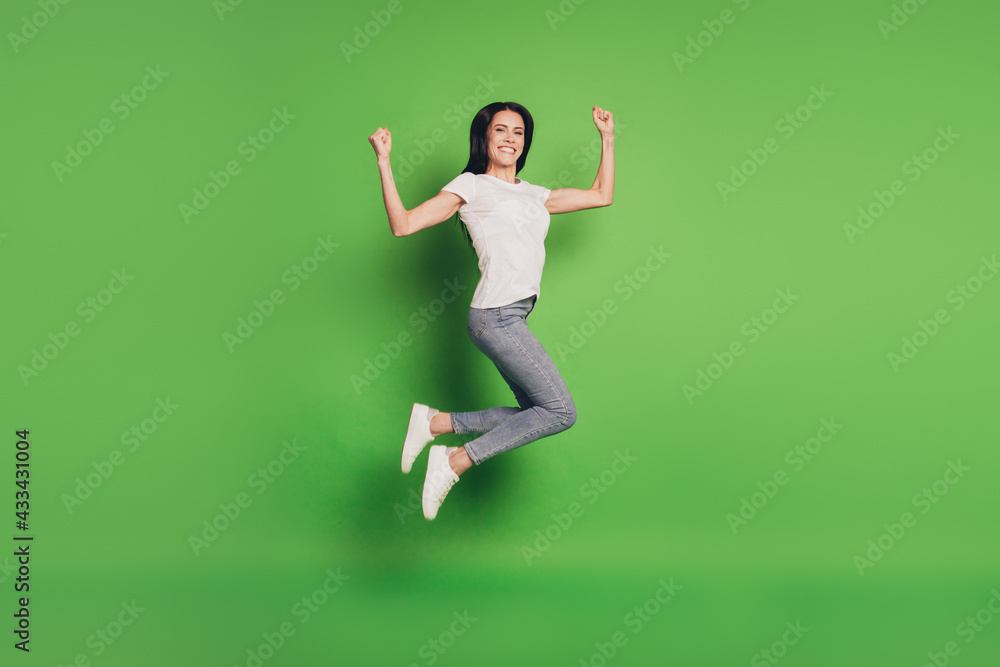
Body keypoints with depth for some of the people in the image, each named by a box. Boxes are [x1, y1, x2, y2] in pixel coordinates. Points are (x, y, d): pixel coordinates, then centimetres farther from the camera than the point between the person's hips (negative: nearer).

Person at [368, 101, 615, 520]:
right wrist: (384, 161, -10)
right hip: (496, 315, -8)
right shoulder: (471, 186, 2)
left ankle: (436, 423, 12)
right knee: (561, 412, -10)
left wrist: (607, 138, 25)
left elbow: (602, 196, 26)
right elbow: (403, 225, -5)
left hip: (513, 319, 8)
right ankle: (455, 462, -5)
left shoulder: (534, 195, 21)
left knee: (535, 414, 6)